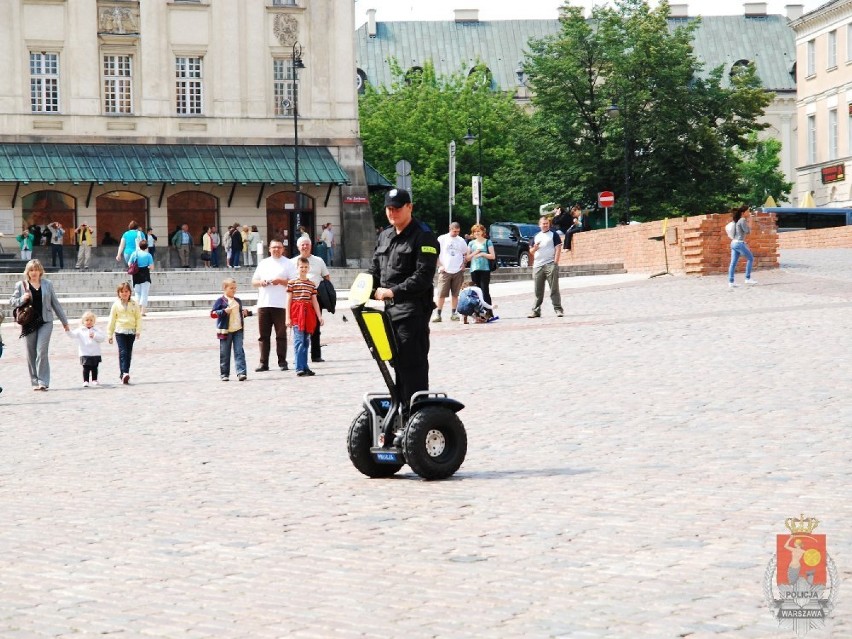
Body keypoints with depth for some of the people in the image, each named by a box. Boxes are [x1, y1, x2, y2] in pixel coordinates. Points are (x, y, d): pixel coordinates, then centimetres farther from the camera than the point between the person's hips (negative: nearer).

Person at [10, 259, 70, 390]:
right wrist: (22, 299, -12)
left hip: (45, 322, -1)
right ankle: (35, 382, 14)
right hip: (29, 324, 1)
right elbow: (12, 302, 9)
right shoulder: (21, 285, 5)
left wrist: (64, 322, 15)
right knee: (31, 354, 4)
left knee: (42, 351, -12)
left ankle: (43, 382, -10)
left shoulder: (47, 284, 8)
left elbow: (55, 304, 13)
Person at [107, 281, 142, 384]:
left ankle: (125, 374, 13)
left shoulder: (134, 304, 6)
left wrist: (138, 331, -5)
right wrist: (109, 334, 5)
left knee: (129, 353, 6)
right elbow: (112, 320, 6)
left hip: (131, 331, 2)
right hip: (120, 331, -2)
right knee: (123, 352, -14)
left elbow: (138, 318, 6)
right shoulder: (116, 305, 3)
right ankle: (124, 373, -22)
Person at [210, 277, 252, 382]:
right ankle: (224, 374, 12)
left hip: (238, 330, 4)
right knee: (224, 354, 4)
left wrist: (245, 313, 6)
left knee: (239, 352, -6)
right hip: (225, 330, -4)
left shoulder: (238, 301, 13)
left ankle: (241, 372, -11)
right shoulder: (220, 301, -4)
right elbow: (213, 314, -10)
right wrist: (224, 311, -21)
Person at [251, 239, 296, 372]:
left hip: (280, 305, -4)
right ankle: (263, 363, 4)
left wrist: (280, 281, -14)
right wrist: (261, 282, -2)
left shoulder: (288, 264, 6)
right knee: (263, 335, 2)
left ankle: (282, 362, 4)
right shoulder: (263, 263, 17)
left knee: (281, 335, -1)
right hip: (263, 304, 4)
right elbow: (253, 281, 19)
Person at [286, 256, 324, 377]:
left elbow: (314, 301, 13)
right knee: (299, 341, -9)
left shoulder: (312, 284, 12)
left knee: (306, 341, 8)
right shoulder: (292, 283, 1)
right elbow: (289, 301, 0)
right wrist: (288, 317, -5)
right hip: (296, 313, -4)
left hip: (308, 313, 4)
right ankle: (299, 368, -11)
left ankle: (304, 367, 11)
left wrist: (319, 316, 6)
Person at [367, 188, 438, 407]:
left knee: (412, 362, -10)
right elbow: (375, 270, 20)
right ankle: (400, 405, 21)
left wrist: (393, 292, -23)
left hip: (413, 309, -8)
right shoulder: (384, 236, 18)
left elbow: (423, 276, -16)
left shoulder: (423, 237, -8)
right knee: (397, 360, 13)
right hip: (390, 308, 8)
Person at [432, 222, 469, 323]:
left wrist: (463, 264, 4)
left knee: (455, 294, 5)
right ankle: (438, 314, -3)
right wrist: (439, 265, -5)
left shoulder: (461, 241, 11)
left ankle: (453, 313, 12)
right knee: (441, 294, -5)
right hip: (445, 271, -3)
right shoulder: (442, 239, 1)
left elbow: (466, 254, 20)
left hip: (458, 271, 3)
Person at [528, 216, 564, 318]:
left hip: (550, 265, -5)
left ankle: (558, 309, -4)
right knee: (538, 290, 7)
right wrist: (535, 247, -3)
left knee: (554, 289, -5)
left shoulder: (553, 234, 4)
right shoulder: (536, 236, 19)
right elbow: (531, 251, 20)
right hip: (537, 266, 5)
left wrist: (555, 262, -13)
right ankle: (536, 311, 10)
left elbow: (558, 248, -3)